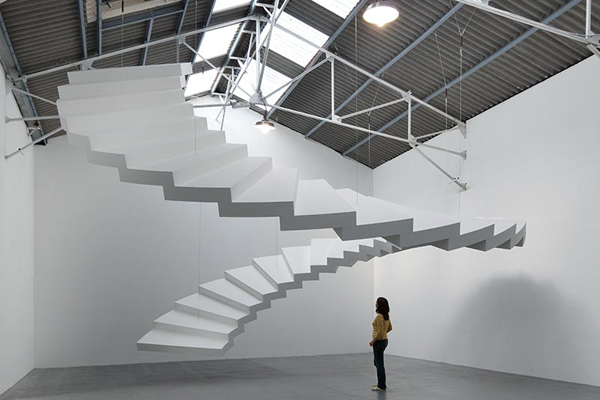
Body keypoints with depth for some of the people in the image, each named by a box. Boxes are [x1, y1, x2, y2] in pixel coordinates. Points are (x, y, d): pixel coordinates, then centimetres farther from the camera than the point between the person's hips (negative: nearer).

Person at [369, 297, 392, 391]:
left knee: (379, 364, 1)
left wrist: (373, 341, -15)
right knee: (377, 362, 21)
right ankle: (381, 383, 28)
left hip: (379, 342, -10)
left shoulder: (379, 316, -21)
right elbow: (389, 328, 18)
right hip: (384, 340, 10)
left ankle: (382, 386, 9)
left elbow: (380, 332, -25)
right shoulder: (386, 315, 7)